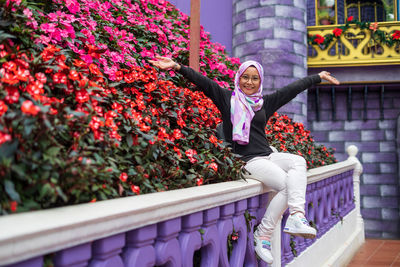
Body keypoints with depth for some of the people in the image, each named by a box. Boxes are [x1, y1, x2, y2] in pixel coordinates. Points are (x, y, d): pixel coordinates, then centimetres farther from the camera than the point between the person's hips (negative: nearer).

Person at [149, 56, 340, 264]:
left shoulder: (265, 102, 19)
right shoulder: (227, 98, 5)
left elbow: (295, 88, 24)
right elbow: (202, 81, -7)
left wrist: (319, 77, 33)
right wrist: (177, 67, -20)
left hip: (267, 156, 6)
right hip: (245, 160, -6)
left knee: (298, 162, -22)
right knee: (287, 185, -22)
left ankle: (296, 216, -32)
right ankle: (262, 236, -15)